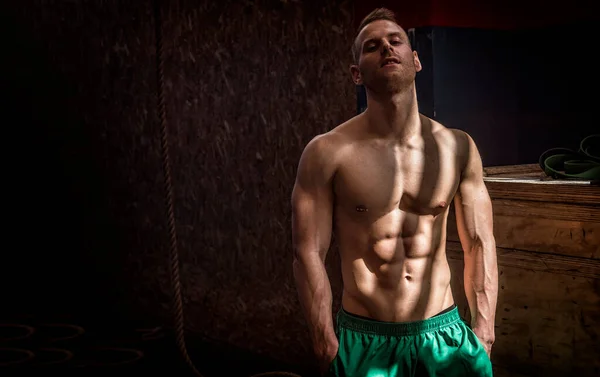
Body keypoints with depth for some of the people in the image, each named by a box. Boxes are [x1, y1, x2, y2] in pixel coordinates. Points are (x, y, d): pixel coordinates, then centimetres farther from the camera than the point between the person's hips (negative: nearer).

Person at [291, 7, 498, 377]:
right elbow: (309, 254, -9)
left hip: (445, 333, 3)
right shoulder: (327, 153, -9)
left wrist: (483, 333, 2)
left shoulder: (458, 148, -1)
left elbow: (480, 243, 4)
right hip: (365, 342, -2)